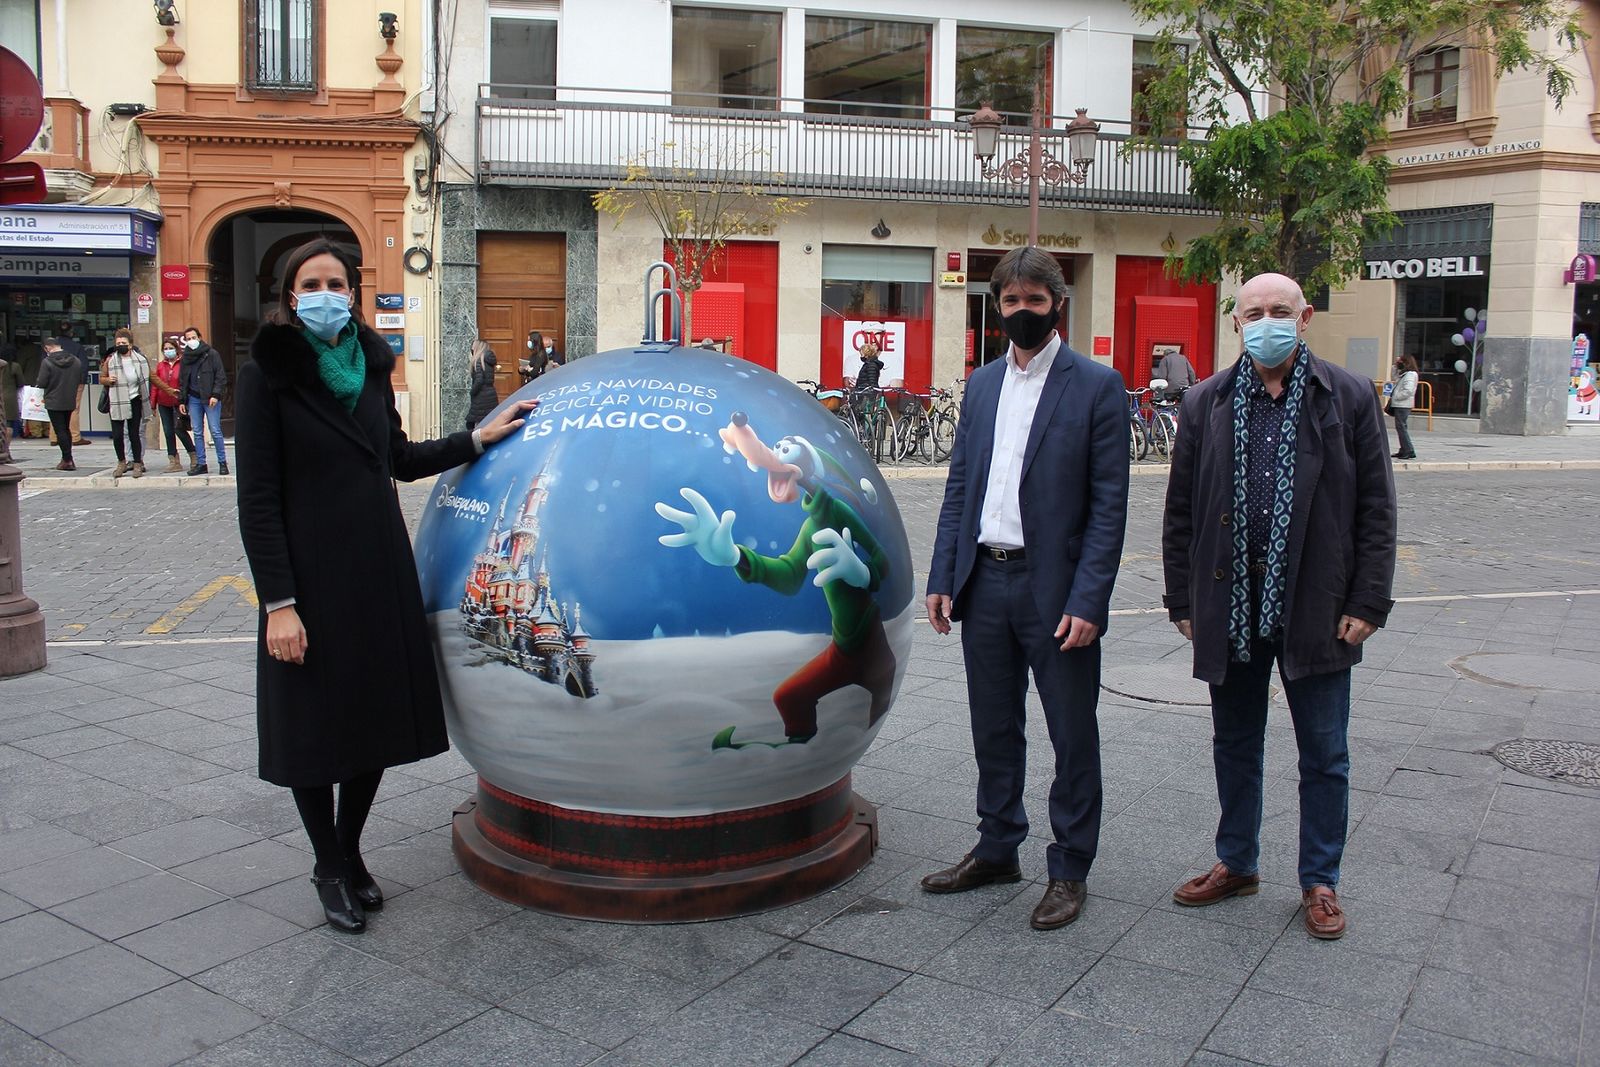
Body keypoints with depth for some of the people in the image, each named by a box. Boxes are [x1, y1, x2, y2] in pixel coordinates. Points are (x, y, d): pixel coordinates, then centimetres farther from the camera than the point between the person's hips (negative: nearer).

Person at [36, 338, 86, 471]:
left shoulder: (47, 362, -15)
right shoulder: (76, 361, 1)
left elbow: (42, 383, -15)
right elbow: (80, 381, 7)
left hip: (54, 402, -5)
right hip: (70, 401, 5)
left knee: (60, 431, -1)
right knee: (66, 429, 18)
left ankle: (67, 460, -2)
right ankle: (67, 458, 21)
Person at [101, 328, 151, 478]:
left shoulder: (140, 360, 2)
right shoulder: (110, 360, 1)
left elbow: (151, 378, 11)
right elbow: (102, 378, 11)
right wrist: (108, 380, -11)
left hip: (134, 402, 0)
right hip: (117, 403, 1)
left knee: (134, 434, 2)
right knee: (117, 435, -1)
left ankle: (137, 464, 13)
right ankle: (122, 463, 18)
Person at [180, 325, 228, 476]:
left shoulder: (212, 354, -1)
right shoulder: (186, 357, 13)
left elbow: (221, 376, -4)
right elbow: (182, 380, 17)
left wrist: (215, 395, -14)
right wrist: (182, 401, 10)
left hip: (210, 398, -5)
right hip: (193, 399, 5)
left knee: (215, 431, -5)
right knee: (198, 433, 5)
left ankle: (222, 462, 2)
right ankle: (201, 464, 9)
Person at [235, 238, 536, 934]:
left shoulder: (369, 364, 8)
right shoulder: (267, 374, -8)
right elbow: (257, 499, -11)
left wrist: (478, 439, 12)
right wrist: (279, 602, -15)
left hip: (381, 570, 5)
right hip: (311, 577, -5)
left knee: (378, 718, 12)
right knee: (316, 725, 7)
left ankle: (350, 851, 32)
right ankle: (330, 868, 26)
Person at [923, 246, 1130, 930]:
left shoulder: (1096, 386, -5)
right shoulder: (982, 384, 11)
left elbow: (1109, 503, -9)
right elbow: (959, 485, 12)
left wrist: (1087, 602, -16)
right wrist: (942, 578, 4)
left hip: (1055, 590, -5)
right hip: (984, 583, 5)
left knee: (1073, 736, 6)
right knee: (993, 729, 16)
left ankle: (1069, 869, 22)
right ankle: (996, 849, 33)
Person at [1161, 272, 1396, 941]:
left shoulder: (1350, 399, 1)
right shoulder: (1206, 403, 5)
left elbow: (1375, 509, 1)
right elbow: (1180, 512, 6)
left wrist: (1367, 603, -5)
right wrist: (1183, 601, 3)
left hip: (1317, 611, -1)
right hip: (1229, 609, 2)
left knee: (1324, 757, 9)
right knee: (1234, 747, 15)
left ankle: (1320, 882, 25)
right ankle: (1237, 865, 32)